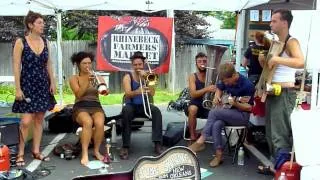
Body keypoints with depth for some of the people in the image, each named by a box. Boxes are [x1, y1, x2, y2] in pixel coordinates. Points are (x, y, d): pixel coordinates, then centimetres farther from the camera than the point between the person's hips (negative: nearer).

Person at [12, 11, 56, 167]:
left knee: (39, 120, 9)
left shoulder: (45, 42, 5)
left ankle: (36, 151, 19)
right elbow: (16, 67, -9)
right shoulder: (20, 42, -8)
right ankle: (20, 153, 7)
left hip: (43, 85, 5)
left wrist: (52, 82, 5)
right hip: (27, 85, -5)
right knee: (26, 121, -8)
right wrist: (18, 88, -14)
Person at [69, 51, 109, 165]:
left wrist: (105, 91, -25)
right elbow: (78, 95, -9)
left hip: (96, 106, 2)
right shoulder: (74, 78, 7)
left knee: (100, 123, -32)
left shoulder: (98, 77, 14)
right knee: (88, 122, -36)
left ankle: (96, 151, -12)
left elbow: (105, 91, -2)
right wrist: (87, 81, -20)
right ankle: (84, 154, -30)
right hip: (80, 107, -2)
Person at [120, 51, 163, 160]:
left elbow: (152, 94, -8)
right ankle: (125, 146, -31)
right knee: (126, 111, -35)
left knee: (156, 111, -28)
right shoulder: (128, 77, -1)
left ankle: (158, 144, -28)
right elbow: (128, 94, -18)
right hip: (131, 105, -2)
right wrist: (138, 91, -40)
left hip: (144, 106, 2)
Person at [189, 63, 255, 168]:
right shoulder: (225, 80, 1)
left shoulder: (247, 85, -18)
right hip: (227, 112, 6)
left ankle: (200, 142, -19)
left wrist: (235, 104, -32)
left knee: (214, 112, -26)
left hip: (242, 115, -6)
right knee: (216, 125, -28)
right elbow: (219, 89, 22)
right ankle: (219, 155, -19)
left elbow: (249, 108, -14)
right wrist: (217, 97, -1)